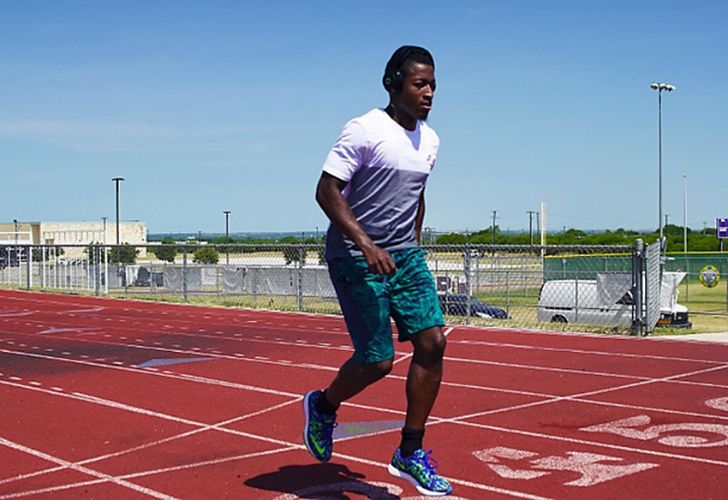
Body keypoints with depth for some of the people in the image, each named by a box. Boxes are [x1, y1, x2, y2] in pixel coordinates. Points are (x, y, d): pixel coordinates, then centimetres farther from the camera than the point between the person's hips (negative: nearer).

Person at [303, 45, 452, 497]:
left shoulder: (430, 140, 11)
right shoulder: (365, 131, -13)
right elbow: (326, 191, -17)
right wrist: (366, 244, -25)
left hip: (405, 256, 7)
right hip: (356, 258, -7)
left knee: (432, 343, -5)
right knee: (378, 361, -6)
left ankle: (410, 454, 8)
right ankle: (323, 406, 27)